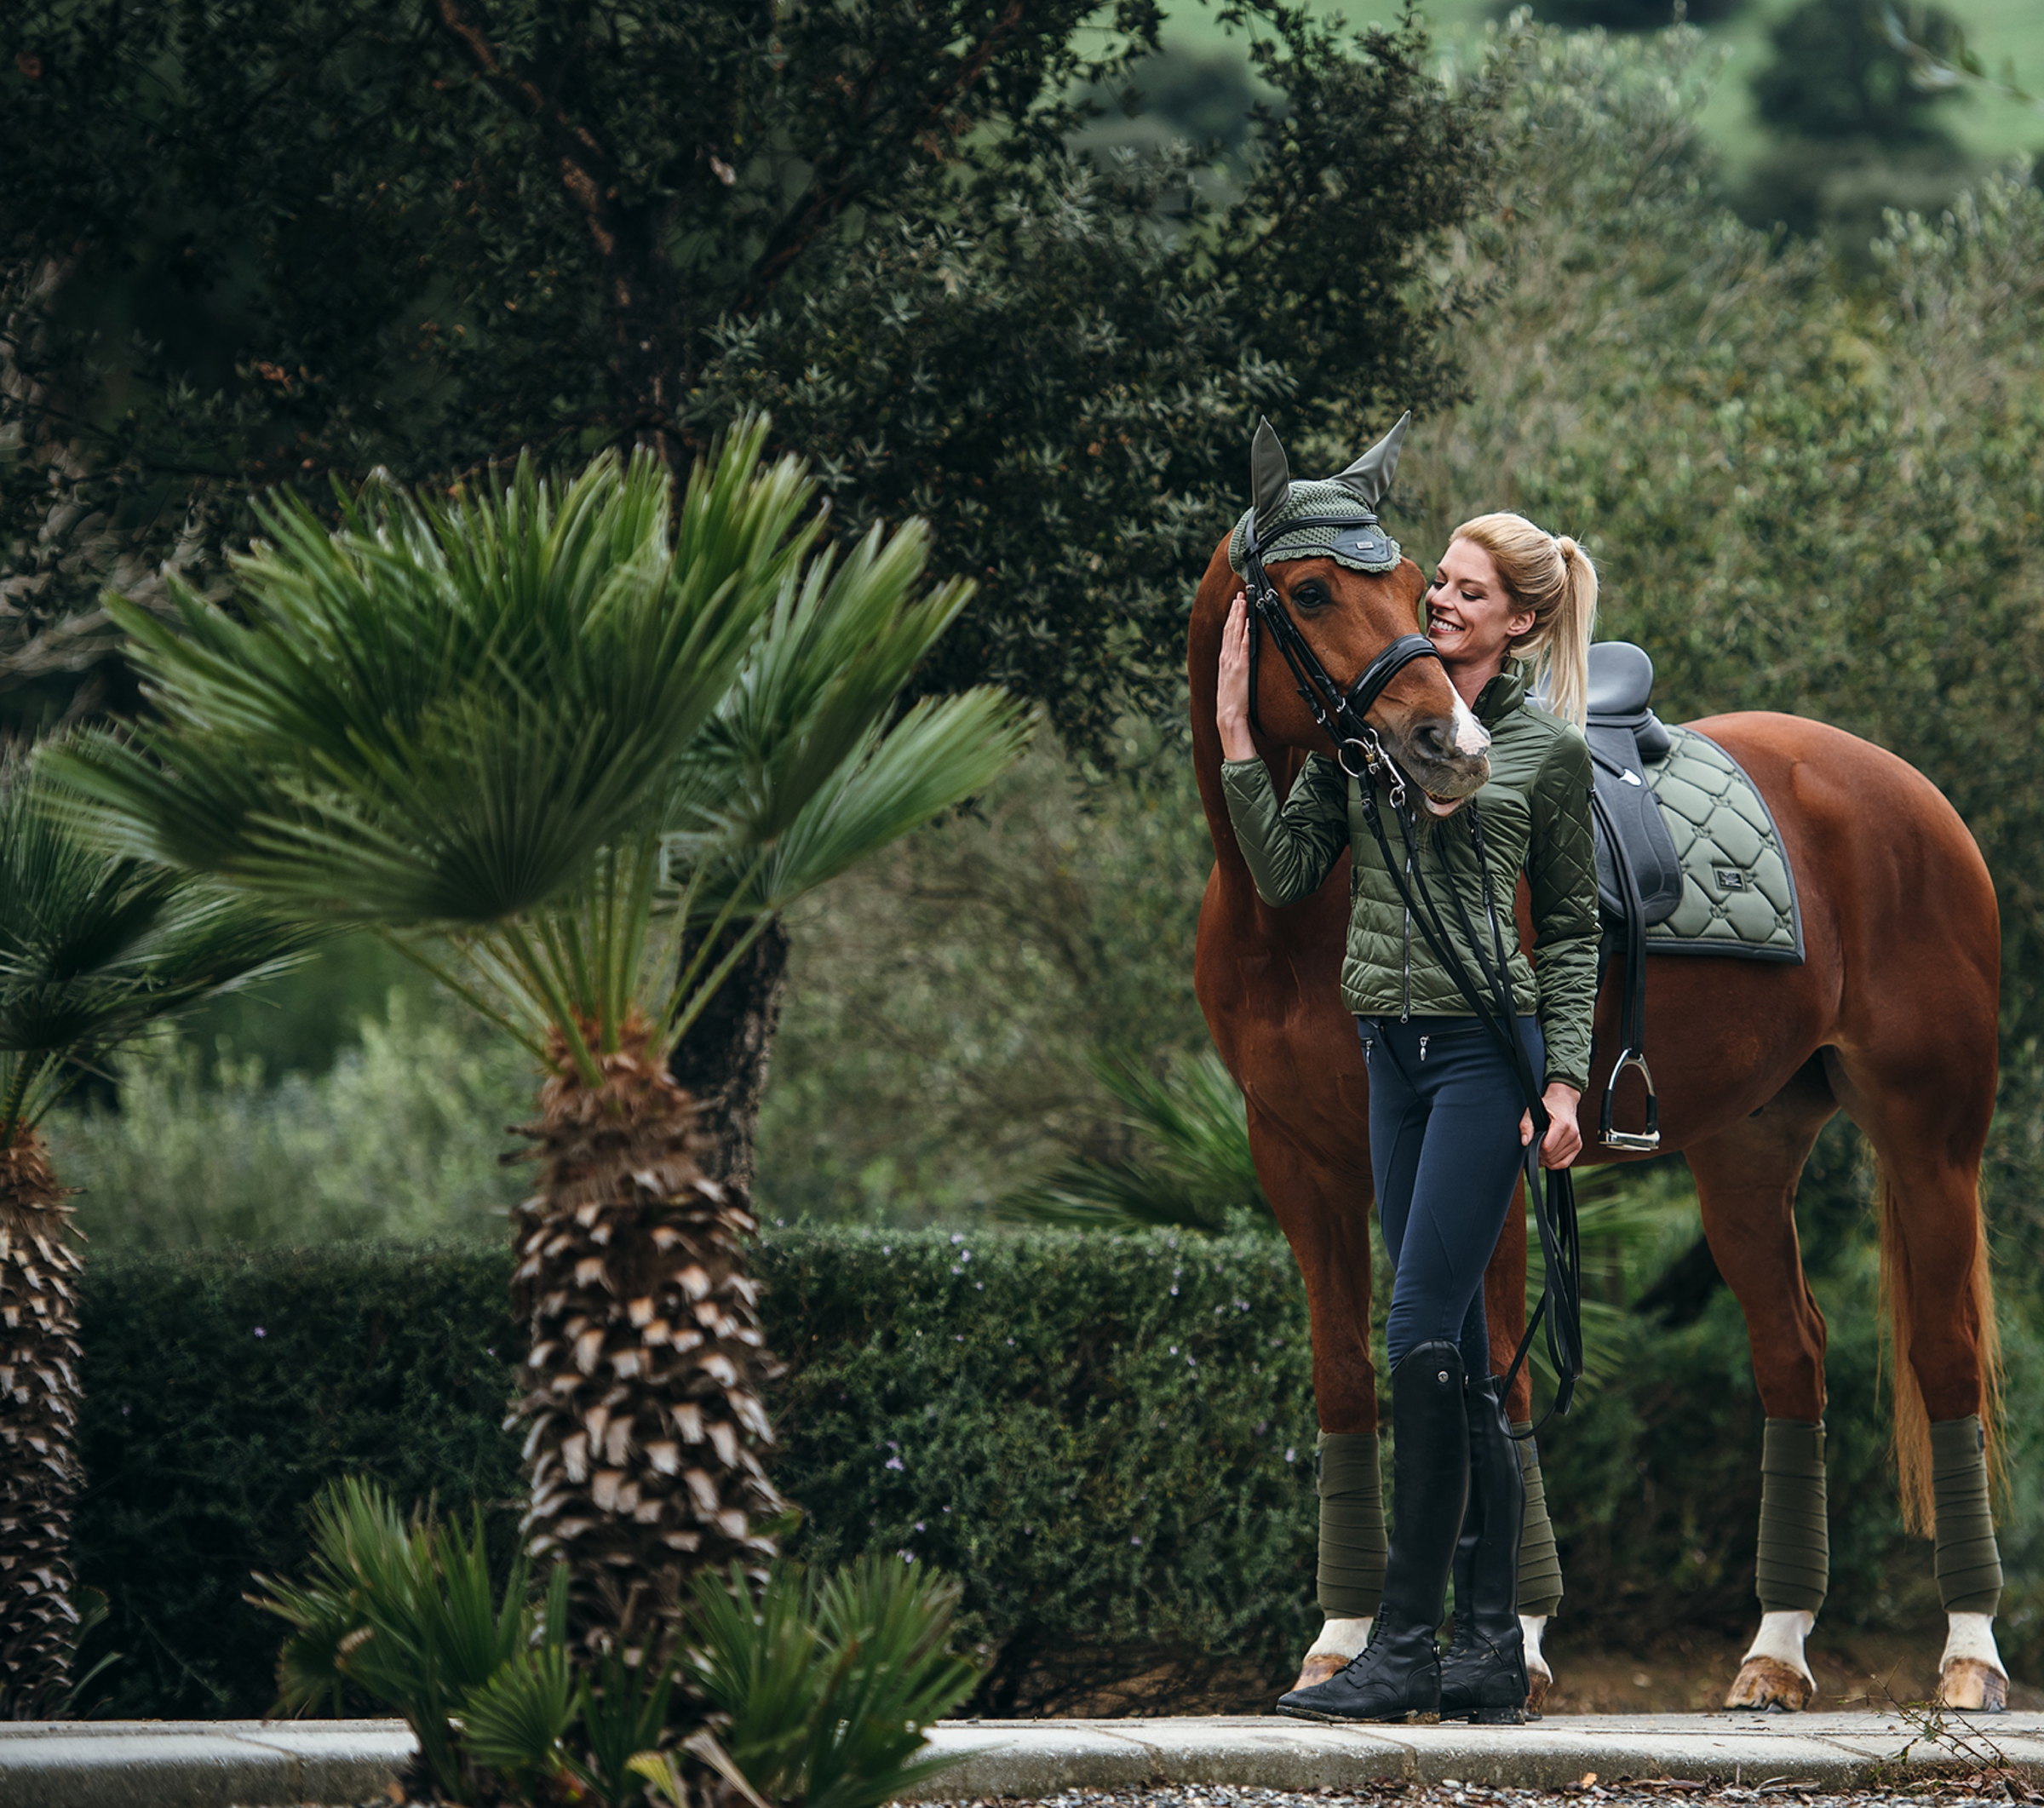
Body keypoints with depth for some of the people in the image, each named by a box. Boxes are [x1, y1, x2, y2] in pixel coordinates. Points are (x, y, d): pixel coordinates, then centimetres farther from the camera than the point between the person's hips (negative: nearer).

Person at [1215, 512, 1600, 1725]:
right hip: (1392, 1047, 6)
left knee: (1424, 1338, -11)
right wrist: (1235, 736, -1)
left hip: (1488, 1048, -6)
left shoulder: (1551, 749, -1)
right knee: (1461, 1353, 8)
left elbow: (1572, 929, 2)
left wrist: (1565, 1079, -6)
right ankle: (1491, 1646, 12)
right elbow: (1287, 874, 6)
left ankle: (1406, 1646, -9)